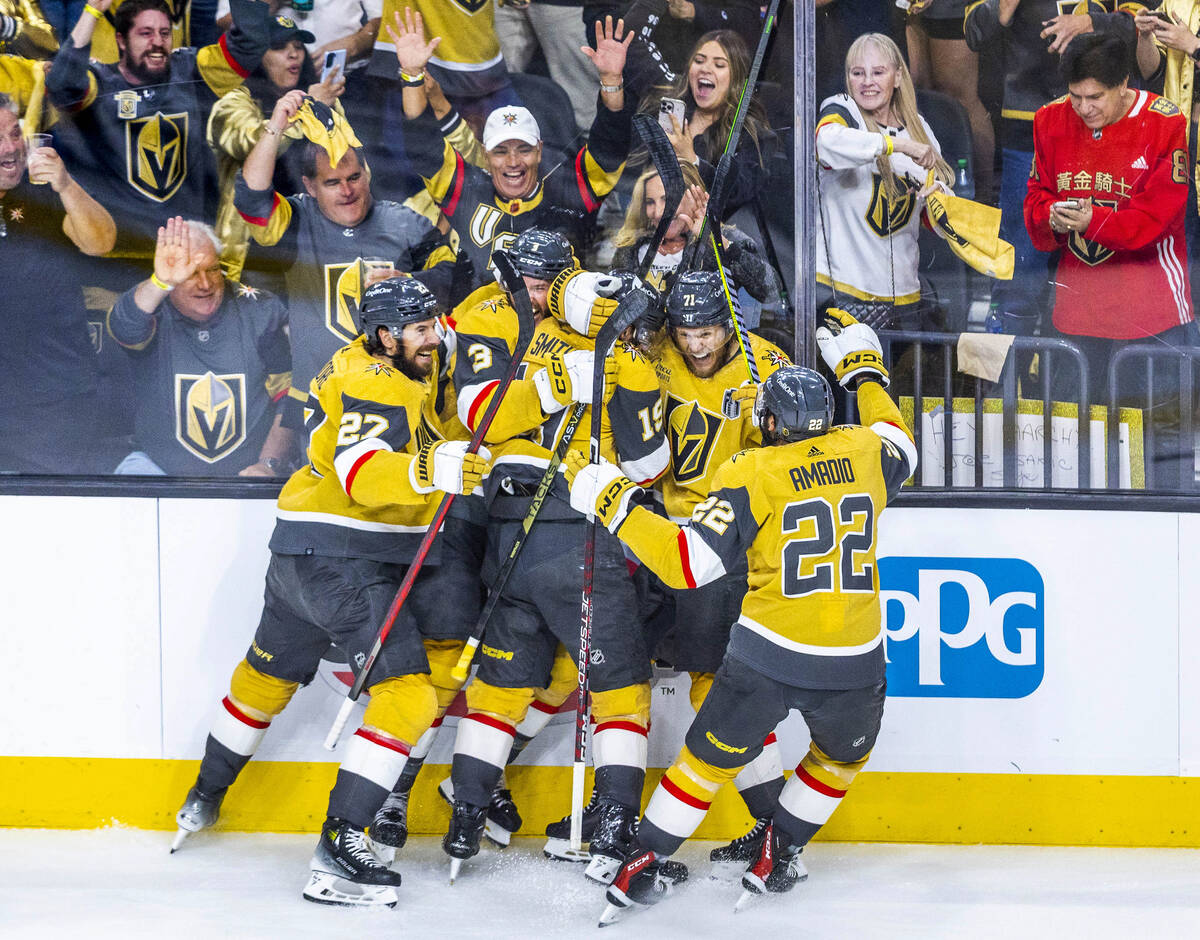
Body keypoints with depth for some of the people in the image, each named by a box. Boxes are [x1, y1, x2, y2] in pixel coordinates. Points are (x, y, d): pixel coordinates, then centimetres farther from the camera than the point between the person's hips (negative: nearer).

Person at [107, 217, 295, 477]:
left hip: (247, 470, 0)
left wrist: (268, 464, -7)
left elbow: (289, 398, 5)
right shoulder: (153, 307, -4)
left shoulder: (261, 311, 1)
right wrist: (160, 283, -48)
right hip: (159, 463, 0)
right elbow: (126, 328, -29)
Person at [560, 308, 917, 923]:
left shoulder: (751, 474, -6)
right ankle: (776, 859, 32)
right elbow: (900, 446, 33)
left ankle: (643, 866, 21)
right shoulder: (863, 452, 6)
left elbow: (690, 564, -13)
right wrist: (864, 369, 43)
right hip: (854, 663, 2)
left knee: (712, 756, 17)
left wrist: (614, 503, -6)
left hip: (769, 655, -2)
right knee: (843, 755, 31)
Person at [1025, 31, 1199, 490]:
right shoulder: (1051, 120, 4)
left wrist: (1094, 221, -27)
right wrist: (1050, 215, -16)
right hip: (1078, 293, 5)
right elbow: (1037, 194, 8)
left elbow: (1160, 214, -14)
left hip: (1150, 294, -5)